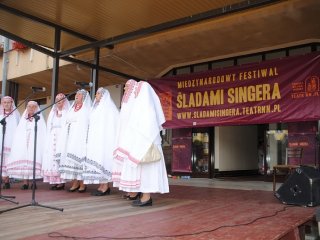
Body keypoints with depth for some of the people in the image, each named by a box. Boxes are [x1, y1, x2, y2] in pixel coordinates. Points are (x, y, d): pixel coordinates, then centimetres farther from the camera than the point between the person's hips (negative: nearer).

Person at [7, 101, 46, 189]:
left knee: (33, 161, -13)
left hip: (35, 145, -3)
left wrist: (43, 145, -11)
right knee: (23, 161, -8)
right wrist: (16, 144, 2)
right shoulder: (23, 119, 21)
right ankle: (25, 182, -5)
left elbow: (43, 133, 1)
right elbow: (18, 133, 15)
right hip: (23, 145, 3)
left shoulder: (39, 119, 10)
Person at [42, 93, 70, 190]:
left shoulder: (67, 112, 3)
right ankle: (54, 181, 2)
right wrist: (48, 140, 9)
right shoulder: (53, 112, 21)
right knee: (51, 159, -1)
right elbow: (49, 127, 19)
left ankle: (61, 182, -7)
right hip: (52, 139, 6)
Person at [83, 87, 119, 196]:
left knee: (103, 159, -11)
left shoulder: (108, 107, -2)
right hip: (95, 140, 8)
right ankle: (102, 185, 4)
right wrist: (89, 139, 12)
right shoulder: (96, 107, 22)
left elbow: (111, 124, -10)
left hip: (104, 139, -8)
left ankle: (105, 186, -8)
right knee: (96, 161, 2)